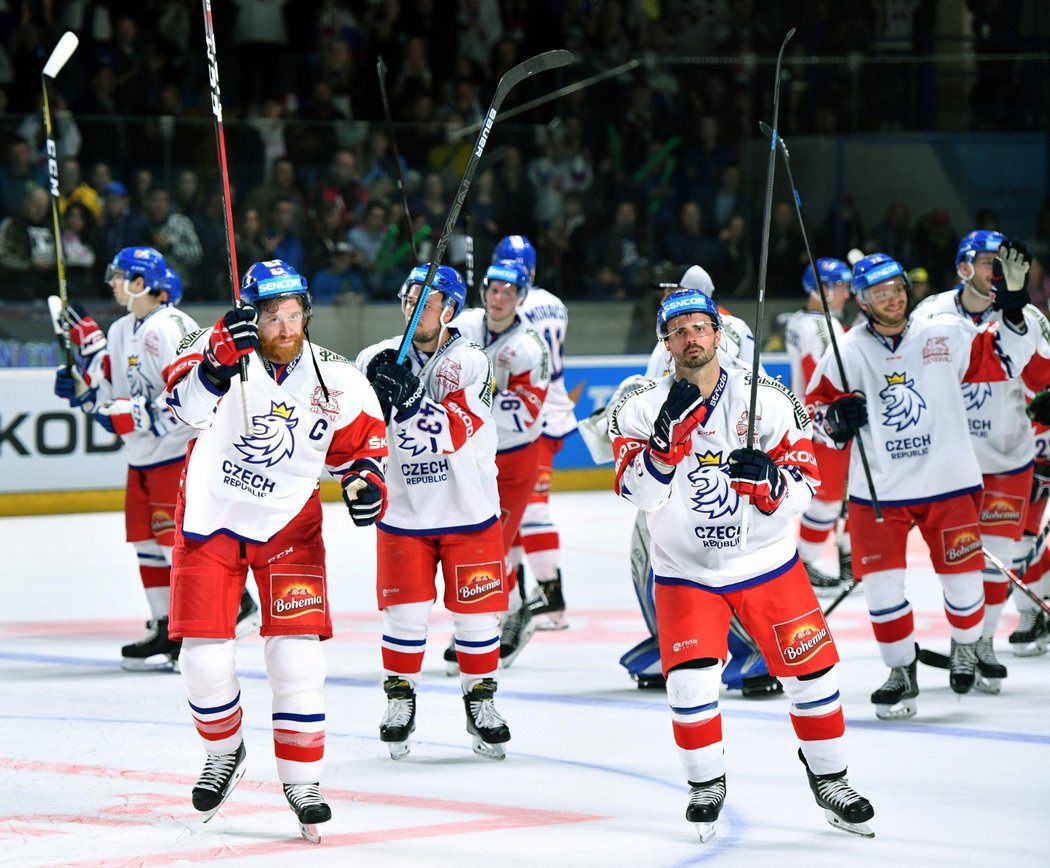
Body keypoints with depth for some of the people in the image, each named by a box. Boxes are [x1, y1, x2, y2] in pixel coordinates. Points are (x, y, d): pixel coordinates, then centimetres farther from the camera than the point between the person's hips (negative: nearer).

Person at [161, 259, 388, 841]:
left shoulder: (335, 380, -6)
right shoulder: (226, 349, -15)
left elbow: (360, 439, 9)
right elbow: (187, 404, -33)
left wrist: (365, 479, -10)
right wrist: (222, 353, -48)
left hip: (288, 525, 1)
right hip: (209, 519, -1)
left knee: (297, 653, -9)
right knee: (203, 657, -1)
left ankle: (301, 779, 4)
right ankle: (224, 751, 27)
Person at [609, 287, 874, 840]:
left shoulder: (767, 399, -7)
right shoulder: (642, 408, -7)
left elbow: (805, 483, -6)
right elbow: (640, 494, -18)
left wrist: (768, 480, -28)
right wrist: (669, 434, -32)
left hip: (767, 562, 1)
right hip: (685, 571, -1)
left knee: (811, 671, 1)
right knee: (689, 679, -15)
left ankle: (829, 780, 21)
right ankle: (706, 785, 7)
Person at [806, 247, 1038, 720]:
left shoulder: (946, 334, -3)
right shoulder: (848, 353, -3)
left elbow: (1002, 361, 5)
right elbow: (814, 406, 6)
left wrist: (1013, 312, -9)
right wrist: (836, 419, -15)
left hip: (947, 484, 0)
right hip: (877, 490, 0)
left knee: (963, 577, 4)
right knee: (881, 586, -6)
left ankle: (966, 646, 36)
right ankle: (902, 674, 13)